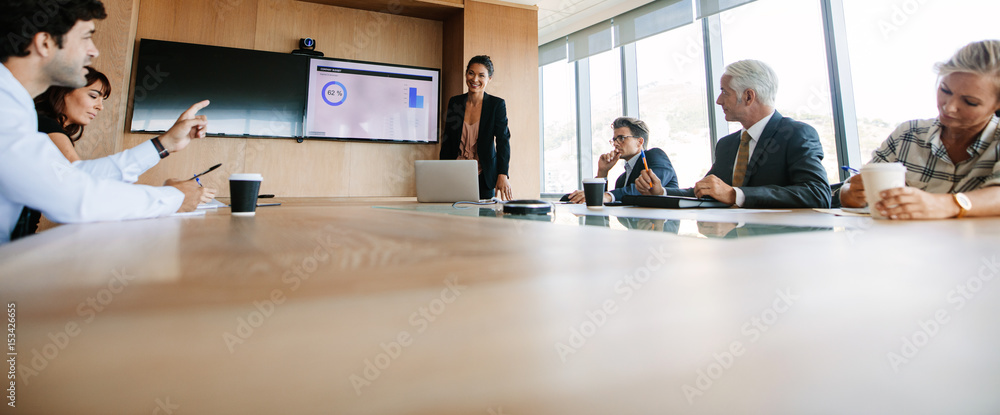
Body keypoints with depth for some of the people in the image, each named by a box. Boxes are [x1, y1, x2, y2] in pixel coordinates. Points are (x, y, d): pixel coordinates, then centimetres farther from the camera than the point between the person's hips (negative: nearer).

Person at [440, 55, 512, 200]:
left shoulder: (497, 104, -5)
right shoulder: (454, 102, 5)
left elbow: (503, 140, -12)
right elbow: (447, 140, 8)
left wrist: (503, 175, -26)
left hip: (483, 177, -2)